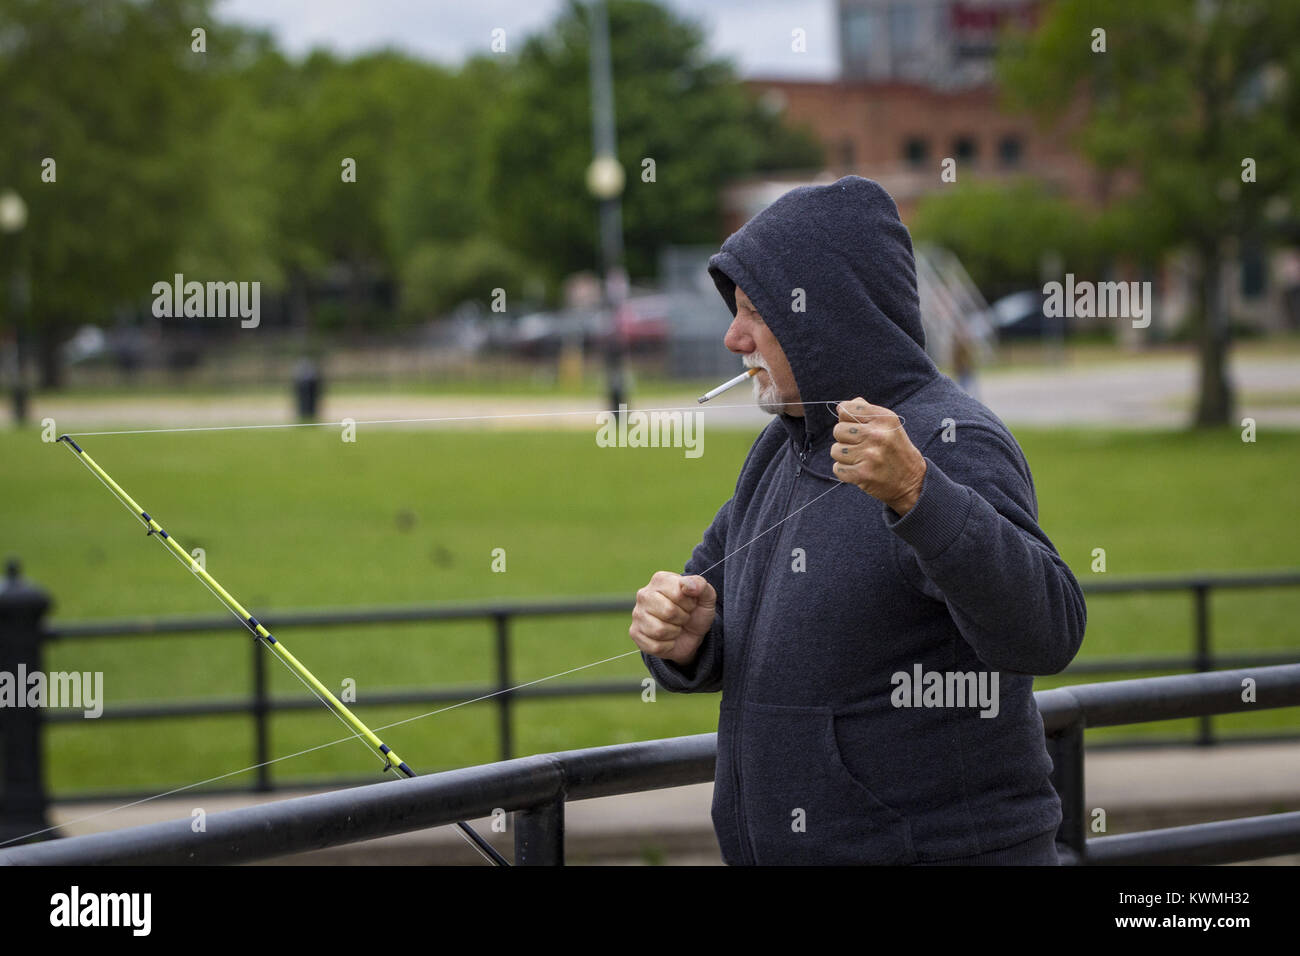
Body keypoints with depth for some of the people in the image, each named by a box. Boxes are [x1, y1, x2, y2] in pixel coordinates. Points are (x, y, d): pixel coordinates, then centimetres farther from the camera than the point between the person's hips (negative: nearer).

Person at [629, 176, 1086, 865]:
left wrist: (914, 492, -41)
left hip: (940, 851, -7)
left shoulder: (951, 442, -15)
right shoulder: (786, 450, 9)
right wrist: (680, 633, -11)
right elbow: (714, 652, 11)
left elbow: (1042, 633, -29)